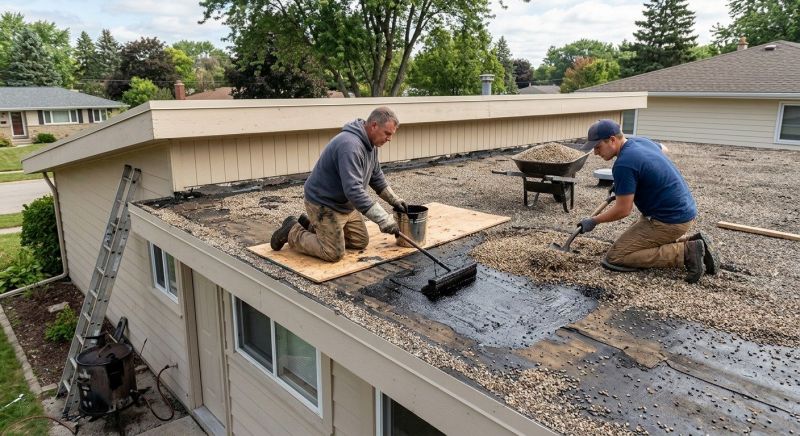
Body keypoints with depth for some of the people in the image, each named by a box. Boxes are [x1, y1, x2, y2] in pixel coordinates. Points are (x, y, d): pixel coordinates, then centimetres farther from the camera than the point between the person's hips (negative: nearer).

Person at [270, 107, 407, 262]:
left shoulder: (370, 143, 1)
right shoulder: (350, 145, -31)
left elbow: (376, 176, 16)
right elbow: (353, 190, -37)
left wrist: (394, 199, 9)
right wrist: (383, 219, -37)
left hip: (346, 205, 10)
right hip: (323, 204, -10)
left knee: (361, 242, 11)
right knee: (334, 253, -10)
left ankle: (312, 226, 23)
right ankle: (292, 232, 10)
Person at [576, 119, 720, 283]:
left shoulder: (623, 164, -23)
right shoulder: (640, 141, 6)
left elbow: (623, 210, -18)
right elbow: (663, 149, 31)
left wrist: (593, 221, -3)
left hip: (670, 220, -10)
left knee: (615, 257, -8)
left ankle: (684, 253, -10)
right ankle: (691, 242, 13)